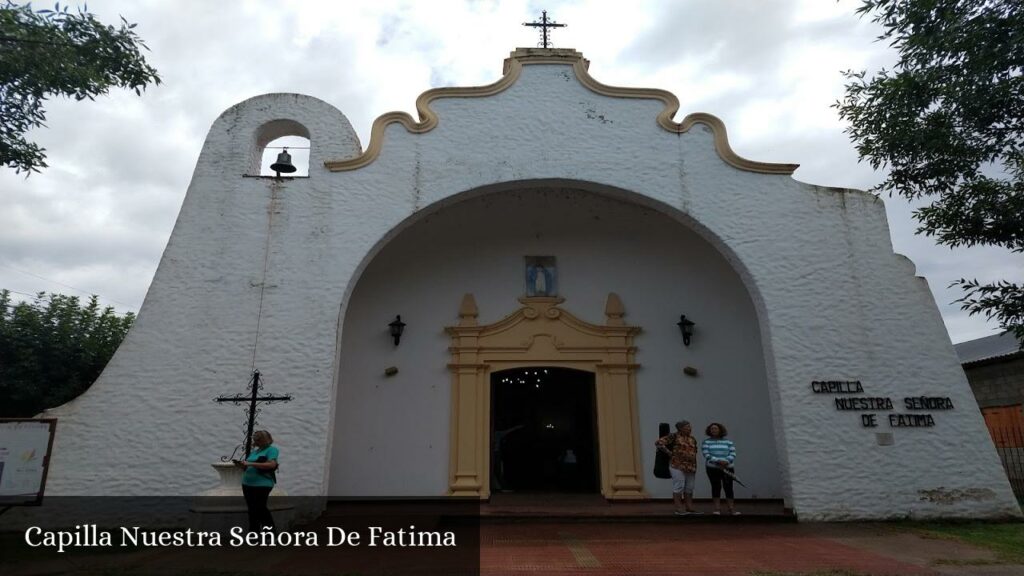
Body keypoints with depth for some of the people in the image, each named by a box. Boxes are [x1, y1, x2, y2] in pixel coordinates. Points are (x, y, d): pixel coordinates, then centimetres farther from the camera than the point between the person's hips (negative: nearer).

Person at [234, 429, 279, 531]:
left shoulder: (271, 450, -6)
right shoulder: (254, 451, 15)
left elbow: (272, 464, -21)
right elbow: (249, 467, 21)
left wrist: (250, 463, -20)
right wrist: (242, 465, -2)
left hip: (262, 484, -7)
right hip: (247, 483, 7)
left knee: (260, 508, -6)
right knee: (252, 510, 12)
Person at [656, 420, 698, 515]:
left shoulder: (692, 439, 13)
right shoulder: (674, 436, -6)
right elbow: (659, 442, -11)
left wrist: (694, 466, 16)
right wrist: (669, 452, -9)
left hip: (691, 467, 7)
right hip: (678, 465, -6)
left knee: (689, 488, 9)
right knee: (679, 487, -4)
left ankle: (690, 508, 17)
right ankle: (679, 509, 1)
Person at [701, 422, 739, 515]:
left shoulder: (728, 441, 7)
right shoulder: (706, 442, 2)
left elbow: (733, 454, 0)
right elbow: (706, 455, -9)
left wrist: (726, 462, -18)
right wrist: (718, 461, -21)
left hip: (727, 468, 1)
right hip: (712, 468, -1)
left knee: (728, 487, -1)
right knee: (716, 487, 1)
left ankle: (731, 508, 4)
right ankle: (717, 509, 6)